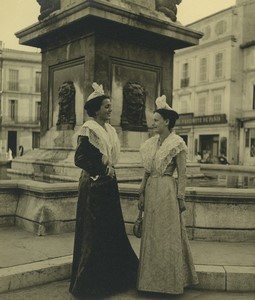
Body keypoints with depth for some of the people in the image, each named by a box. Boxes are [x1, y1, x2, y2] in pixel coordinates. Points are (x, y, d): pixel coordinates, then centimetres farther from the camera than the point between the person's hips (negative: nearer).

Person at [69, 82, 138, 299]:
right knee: (94, 233, -2)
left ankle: (111, 279, 28)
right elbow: (80, 158, -19)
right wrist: (103, 170, -15)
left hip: (109, 184, 8)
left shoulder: (110, 130, 12)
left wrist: (110, 172, 12)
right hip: (94, 186, -8)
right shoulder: (88, 129, -12)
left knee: (112, 230, 13)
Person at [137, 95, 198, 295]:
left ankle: (170, 280, 17)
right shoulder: (151, 143, 11)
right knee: (151, 234, 12)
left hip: (167, 191, -7)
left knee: (168, 234, 2)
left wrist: (180, 197, -12)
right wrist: (142, 193, 12)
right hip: (151, 190, 7)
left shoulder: (177, 144, -8)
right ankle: (153, 278, 26)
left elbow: (182, 173, -9)